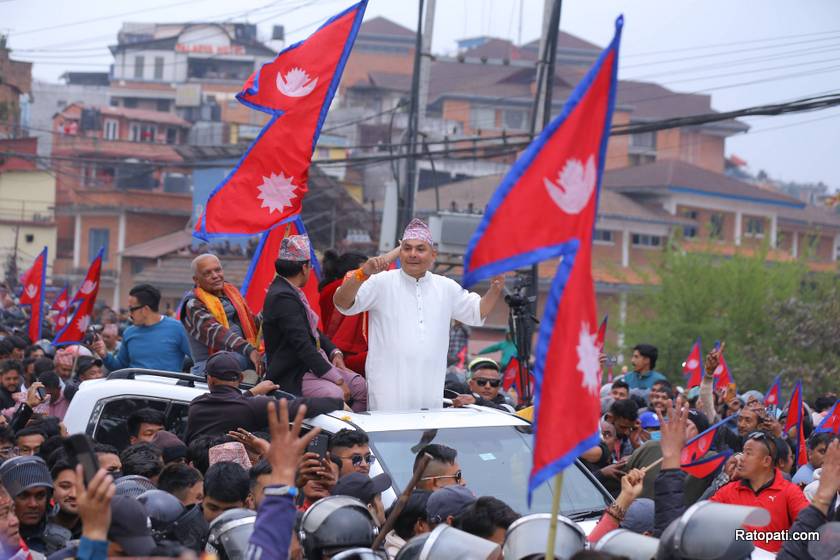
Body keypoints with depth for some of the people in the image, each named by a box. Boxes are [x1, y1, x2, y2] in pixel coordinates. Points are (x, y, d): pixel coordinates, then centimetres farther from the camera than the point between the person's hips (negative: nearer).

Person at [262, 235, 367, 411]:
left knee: (361, 386, -2)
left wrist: (334, 352, 5)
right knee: (336, 394, -31)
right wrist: (337, 379, -23)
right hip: (292, 376, -10)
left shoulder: (290, 291, 12)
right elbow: (303, 345, -24)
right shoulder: (283, 297, -20)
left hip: (314, 364, 10)